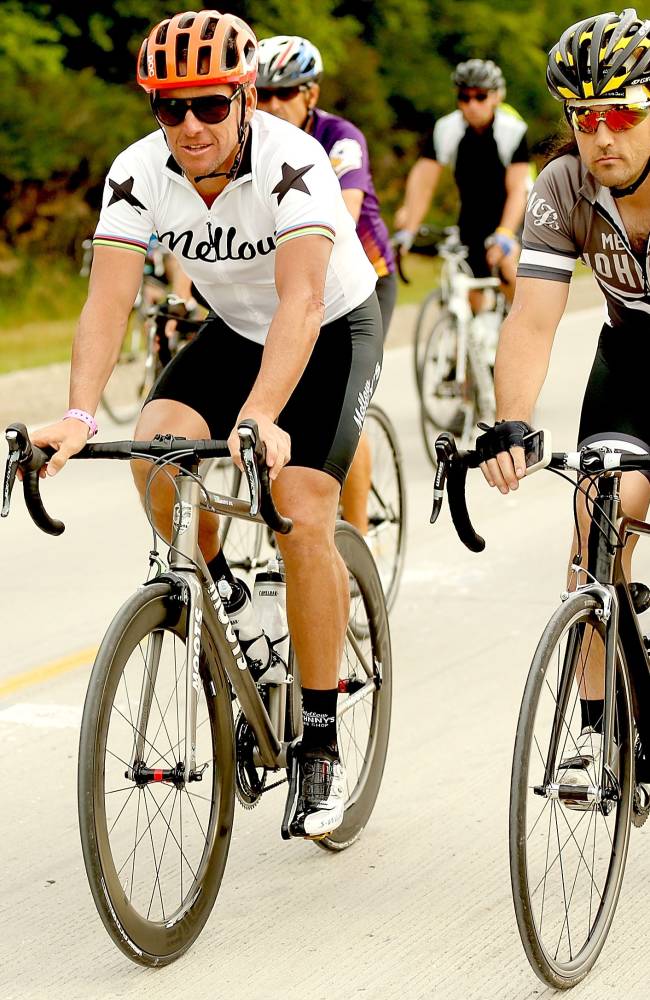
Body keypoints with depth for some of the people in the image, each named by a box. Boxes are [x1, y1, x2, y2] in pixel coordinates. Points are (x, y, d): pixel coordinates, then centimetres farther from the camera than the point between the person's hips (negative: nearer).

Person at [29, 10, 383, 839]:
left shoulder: (291, 164, -32)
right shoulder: (139, 174, -19)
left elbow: (301, 300, -43)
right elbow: (108, 298, -26)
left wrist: (261, 419, -57)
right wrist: (79, 416, -42)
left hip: (333, 330, -4)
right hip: (233, 329, 4)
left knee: (302, 518, -18)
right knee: (157, 446, -24)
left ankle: (320, 745, -7)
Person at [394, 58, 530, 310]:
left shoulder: (513, 130, -24)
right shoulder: (446, 129, -19)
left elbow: (517, 189, -30)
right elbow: (423, 180, -23)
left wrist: (504, 234, -44)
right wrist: (407, 230, -34)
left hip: (510, 213, -3)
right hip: (472, 212, 3)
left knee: (506, 262, -29)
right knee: (471, 291, -3)